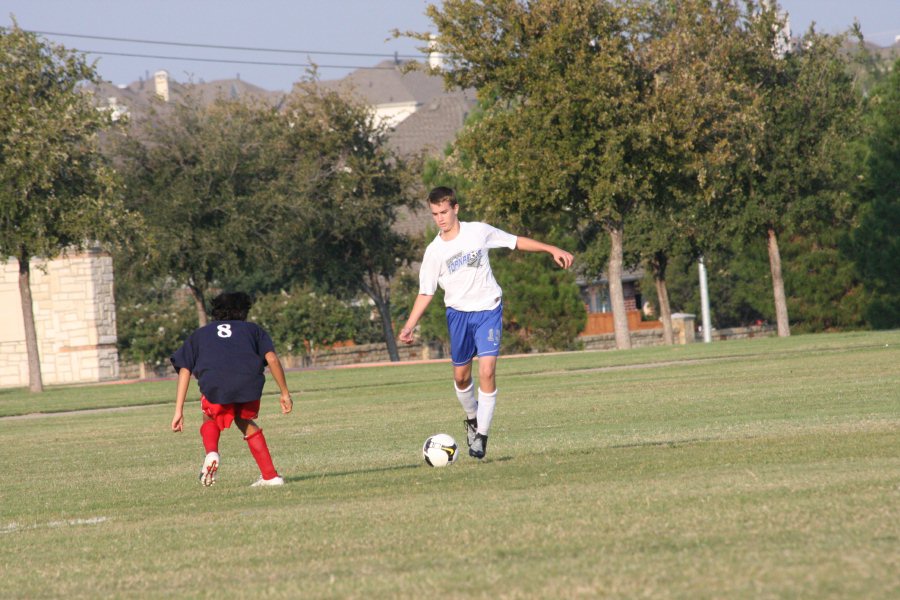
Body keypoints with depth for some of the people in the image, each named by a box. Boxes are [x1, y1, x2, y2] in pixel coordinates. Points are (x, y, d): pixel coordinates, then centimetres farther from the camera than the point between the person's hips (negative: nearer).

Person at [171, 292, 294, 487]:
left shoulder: (200, 334, 33)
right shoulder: (253, 329, 32)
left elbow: (184, 370, 24)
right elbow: (272, 359, 15)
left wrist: (179, 411, 21)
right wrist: (285, 393, 19)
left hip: (214, 385, -1)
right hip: (249, 383, 1)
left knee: (210, 419, 29)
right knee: (246, 423, 28)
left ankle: (211, 453, -2)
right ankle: (270, 476, 21)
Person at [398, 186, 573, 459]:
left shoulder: (479, 232, -5)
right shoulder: (434, 252, -4)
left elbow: (516, 242, 7)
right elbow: (426, 293, 1)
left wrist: (552, 250, 3)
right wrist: (409, 326, -11)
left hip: (488, 310, -2)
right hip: (458, 314, 2)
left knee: (487, 371, -16)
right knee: (461, 376, 7)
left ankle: (481, 435, -9)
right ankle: (472, 418, 36)